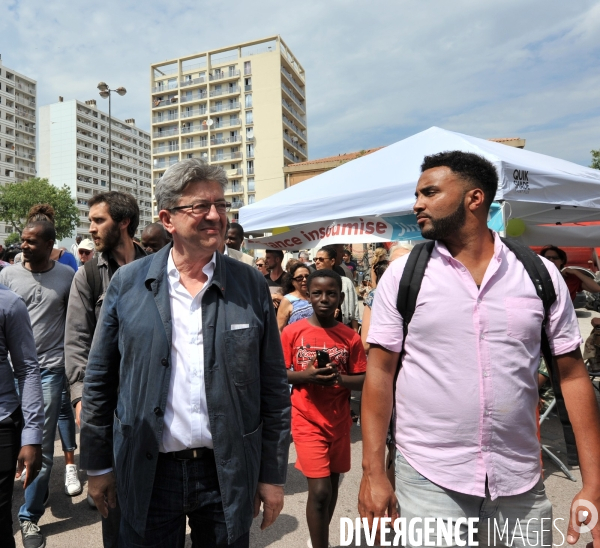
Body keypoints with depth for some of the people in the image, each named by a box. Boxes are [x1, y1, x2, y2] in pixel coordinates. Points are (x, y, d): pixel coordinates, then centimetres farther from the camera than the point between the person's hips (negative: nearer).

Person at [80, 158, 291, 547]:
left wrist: (273, 475, 0)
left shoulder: (252, 286, -5)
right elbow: (100, 380, 3)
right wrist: (98, 465, 7)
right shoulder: (128, 283, -4)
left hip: (229, 473, 0)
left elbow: (274, 388, -2)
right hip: (147, 472, 1)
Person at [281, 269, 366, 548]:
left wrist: (340, 378, -20)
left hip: (339, 420, 3)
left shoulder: (350, 337, -3)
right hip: (307, 421, -3)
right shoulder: (292, 332, -8)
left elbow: (364, 380, 0)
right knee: (320, 489, -8)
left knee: (333, 482, 17)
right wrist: (305, 375, -22)